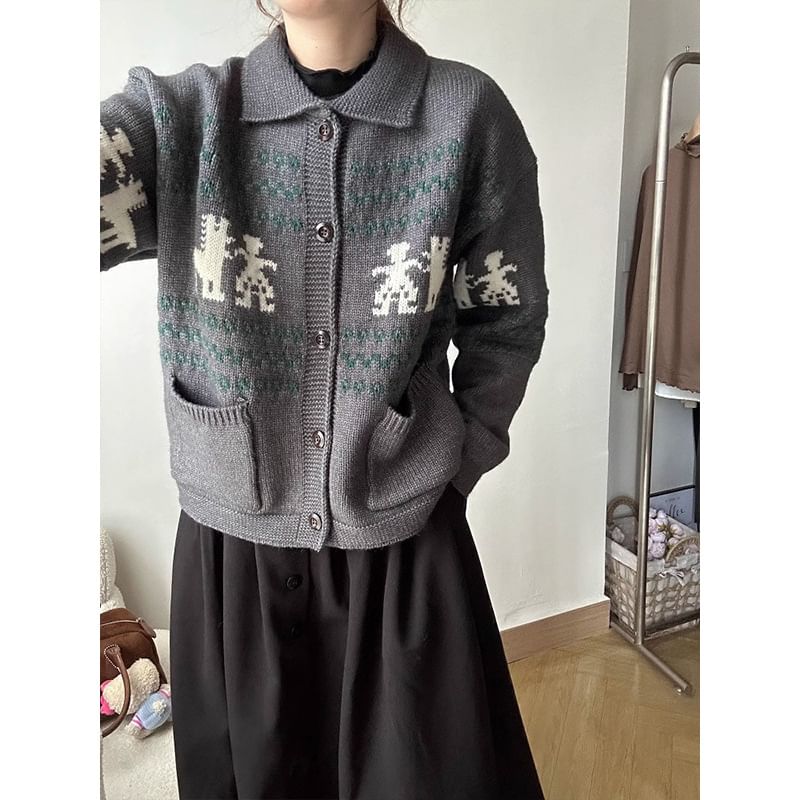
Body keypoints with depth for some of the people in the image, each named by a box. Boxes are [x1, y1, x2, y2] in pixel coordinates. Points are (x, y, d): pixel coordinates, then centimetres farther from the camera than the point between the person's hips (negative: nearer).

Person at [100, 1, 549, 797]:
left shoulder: (468, 114, -4)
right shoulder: (178, 113, -3)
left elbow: (506, 320, 3)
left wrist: (459, 461, 1)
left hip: (406, 542, 0)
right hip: (231, 541, 1)